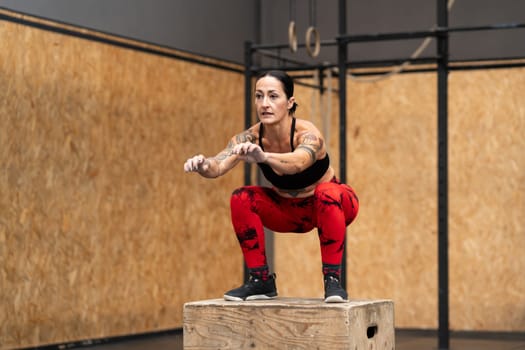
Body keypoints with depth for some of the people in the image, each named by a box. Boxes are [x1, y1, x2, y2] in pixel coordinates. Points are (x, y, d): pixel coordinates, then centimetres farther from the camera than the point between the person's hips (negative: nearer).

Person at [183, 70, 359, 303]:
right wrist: (204, 165, -62)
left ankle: (333, 279, -25)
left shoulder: (308, 134, -33)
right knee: (241, 199, -21)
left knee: (327, 193, -38)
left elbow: (298, 162, -56)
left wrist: (264, 157, -76)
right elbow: (219, 166, -38)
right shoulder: (250, 138, -21)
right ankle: (261, 280, -9)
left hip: (330, 204, -4)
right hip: (290, 209, 4)